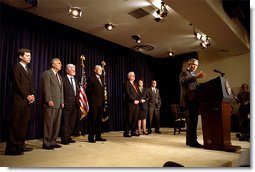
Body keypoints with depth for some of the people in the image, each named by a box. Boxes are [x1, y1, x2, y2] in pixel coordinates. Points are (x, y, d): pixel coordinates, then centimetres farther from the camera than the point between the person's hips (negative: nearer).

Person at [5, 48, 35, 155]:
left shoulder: (29, 70, 22)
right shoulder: (16, 67, -1)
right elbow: (17, 84, -11)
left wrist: (32, 95, 3)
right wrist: (26, 96, -12)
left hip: (28, 101, 7)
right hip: (19, 100, -7)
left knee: (24, 124, 8)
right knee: (15, 124, -4)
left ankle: (20, 145, 15)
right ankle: (11, 148, 3)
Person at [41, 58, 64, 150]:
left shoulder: (59, 76, 23)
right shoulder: (47, 73, -2)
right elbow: (46, 88, -12)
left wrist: (62, 102, 14)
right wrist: (49, 100, -18)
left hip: (59, 104, 8)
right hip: (51, 104, -8)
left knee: (56, 124, 9)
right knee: (49, 124, -2)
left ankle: (53, 142, 18)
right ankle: (46, 143, 8)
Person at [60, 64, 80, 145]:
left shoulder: (75, 80, 17)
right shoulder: (63, 79, -6)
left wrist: (77, 101, 9)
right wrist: (62, 102, -15)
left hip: (75, 104, 7)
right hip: (67, 104, -7)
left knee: (72, 122, 13)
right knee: (65, 123, 1)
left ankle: (69, 137, 24)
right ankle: (64, 139, 10)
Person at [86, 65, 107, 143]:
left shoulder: (101, 79, 17)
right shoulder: (91, 79, -4)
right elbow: (88, 92, -4)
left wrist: (103, 102, 10)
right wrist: (90, 102, -3)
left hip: (101, 104, 7)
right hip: (94, 104, -7)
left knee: (99, 121, 11)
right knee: (92, 121, 0)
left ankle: (98, 136, 21)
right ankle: (91, 137, 9)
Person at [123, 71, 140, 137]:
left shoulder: (135, 84, 22)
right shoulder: (127, 83, -4)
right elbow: (128, 94, -13)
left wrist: (138, 100, 3)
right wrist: (133, 100, -15)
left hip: (136, 104, 8)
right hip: (130, 104, -8)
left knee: (135, 118, 8)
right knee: (128, 118, -3)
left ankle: (133, 131, 17)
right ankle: (126, 132, 5)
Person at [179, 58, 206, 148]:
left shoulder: (193, 74, 26)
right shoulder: (184, 72, 0)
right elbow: (183, 81, -22)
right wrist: (196, 77, -29)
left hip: (194, 101, 9)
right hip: (189, 100, -9)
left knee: (192, 122, 10)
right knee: (191, 122, -9)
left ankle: (189, 140, 17)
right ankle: (193, 141, -5)